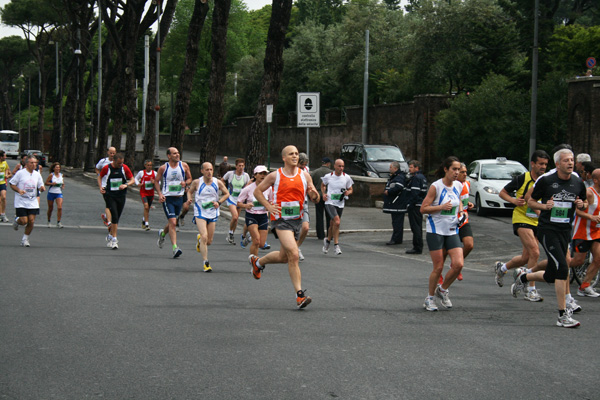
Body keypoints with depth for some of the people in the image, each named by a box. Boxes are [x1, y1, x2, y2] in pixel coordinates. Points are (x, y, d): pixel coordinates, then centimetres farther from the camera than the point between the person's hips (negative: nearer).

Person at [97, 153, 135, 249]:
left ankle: (110, 235, 33)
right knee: (114, 216, -15)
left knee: (116, 218, 10)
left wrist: (126, 185, -16)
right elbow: (100, 177, 14)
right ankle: (114, 239, -11)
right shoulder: (106, 168, -4)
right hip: (110, 195, -3)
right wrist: (100, 187, -3)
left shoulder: (125, 168, 0)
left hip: (121, 195, 3)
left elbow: (133, 180, 4)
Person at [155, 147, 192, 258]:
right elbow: (156, 181, 6)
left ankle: (162, 233, 50)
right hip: (167, 198, -4)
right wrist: (160, 194, -9)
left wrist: (185, 183, -10)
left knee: (172, 222, 17)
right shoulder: (163, 168, -4)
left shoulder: (184, 166, 2)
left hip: (179, 198, 4)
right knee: (172, 222, -16)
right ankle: (175, 248, -18)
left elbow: (189, 178, 13)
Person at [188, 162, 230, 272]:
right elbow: (190, 191, 13)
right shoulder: (197, 182, -5)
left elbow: (226, 194, 9)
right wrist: (189, 199, -8)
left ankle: (199, 239, 46)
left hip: (213, 213, 3)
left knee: (209, 241, 9)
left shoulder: (218, 182, -3)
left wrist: (219, 202, -6)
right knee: (204, 237, -18)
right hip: (200, 213, -3)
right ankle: (206, 263, -13)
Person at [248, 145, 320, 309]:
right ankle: (300, 295, -18)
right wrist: (268, 206, -6)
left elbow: (315, 199, 9)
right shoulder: (275, 176, -1)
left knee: (284, 257, 14)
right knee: (293, 255, -19)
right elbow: (257, 191, 8)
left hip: (297, 219, 5)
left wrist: (314, 195, -15)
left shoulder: (304, 175, 7)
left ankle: (257, 261, 43)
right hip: (281, 219, -5)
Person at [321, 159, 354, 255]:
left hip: (340, 204, 3)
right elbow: (323, 185, 17)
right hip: (330, 203, -3)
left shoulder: (347, 178, 0)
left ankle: (327, 240, 40)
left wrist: (348, 192, -11)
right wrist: (324, 193, 0)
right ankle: (336, 244, -11)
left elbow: (350, 190, 11)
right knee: (337, 222, -21)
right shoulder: (328, 176, -3)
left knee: (333, 225, 12)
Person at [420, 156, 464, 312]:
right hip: (436, 231, -5)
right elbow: (423, 209, -10)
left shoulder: (458, 186, 6)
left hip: (452, 231, 5)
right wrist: (442, 207, -20)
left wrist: (460, 212, 9)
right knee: (438, 268, -3)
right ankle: (430, 298, 16)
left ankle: (443, 289, 15)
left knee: (458, 264, -10)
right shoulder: (436, 186, -10)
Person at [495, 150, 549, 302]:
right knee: (534, 252, -20)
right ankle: (531, 290, -14)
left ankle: (501, 268, 40)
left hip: (537, 222, 6)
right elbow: (502, 193, 2)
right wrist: (514, 200, -16)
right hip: (521, 219, -6)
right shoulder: (522, 179, -7)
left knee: (526, 258, 11)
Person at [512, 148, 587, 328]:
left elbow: (585, 202, 20)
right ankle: (563, 315, -14)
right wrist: (544, 206, -14)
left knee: (552, 276, 10)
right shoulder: (545, 180, -7)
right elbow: (530, 201, 4)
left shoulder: (578, 183, 5)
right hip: (547, 229, -5)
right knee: (562, 267, -19)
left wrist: (582, 204, -3)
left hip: (565, 231, 5)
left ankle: (523, 277, 42)